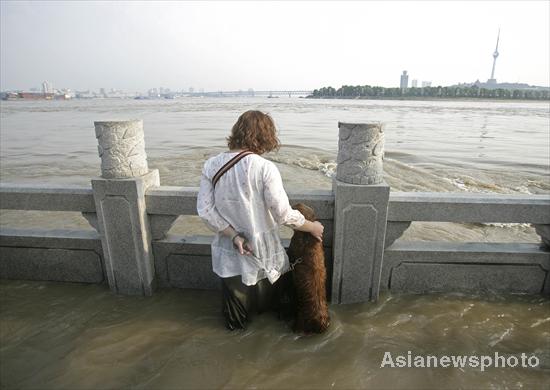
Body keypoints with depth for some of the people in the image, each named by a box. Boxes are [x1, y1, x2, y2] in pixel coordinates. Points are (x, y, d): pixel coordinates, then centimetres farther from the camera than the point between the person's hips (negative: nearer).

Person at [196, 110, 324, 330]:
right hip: (261, 250, -2)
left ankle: (236, 323, 50)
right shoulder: (265, 168, -23)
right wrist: (312, 227, -5)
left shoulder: (211, 165, -11)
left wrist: (233, 235, -11)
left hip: (229, 249, 3)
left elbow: (205, 210, -12)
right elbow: (284, 214, -21)